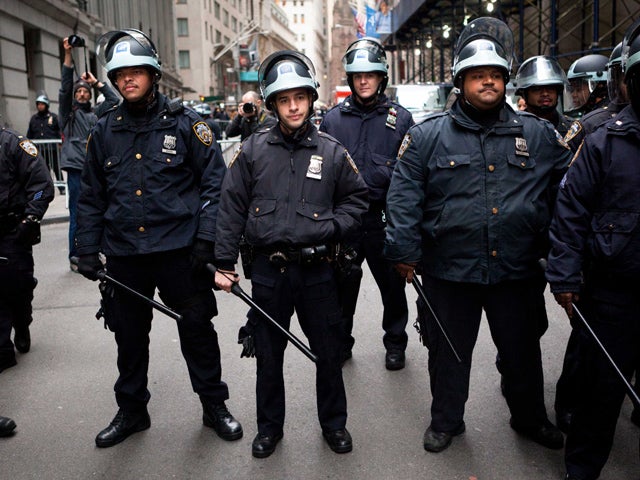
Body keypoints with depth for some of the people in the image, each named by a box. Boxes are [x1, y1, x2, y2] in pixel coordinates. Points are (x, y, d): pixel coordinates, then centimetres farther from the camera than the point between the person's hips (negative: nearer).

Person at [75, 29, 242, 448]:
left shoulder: (185, 123, -2)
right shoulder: (105, 131, 8)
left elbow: (214, 182, -3)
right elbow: (92, 196, 13)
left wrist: (206, 237, -11)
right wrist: (87, 249, 8)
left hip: (179, 251, -3)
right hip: (123, 254, 4)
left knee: (197, 328, 5)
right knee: (129, 335, 14)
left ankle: (214, 405, 25)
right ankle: (132, 410, 34)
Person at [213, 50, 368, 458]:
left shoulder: (332, 152, 0)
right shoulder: (253, 150, 0)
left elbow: (357, 198, 10)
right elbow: (232, 207, 2)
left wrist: (334, 227, -7)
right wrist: (225, 261, 1)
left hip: (317, 270, 0)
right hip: (268, 270, 1)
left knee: (329, 352, 11)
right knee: (268, 355, 14)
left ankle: (334, 422, 34)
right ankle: (270, 426, 35)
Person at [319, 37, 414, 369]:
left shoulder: (400, 118, 3)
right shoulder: (333, 119, 6)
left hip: (385, 219, -1)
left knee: (393, 284, 10)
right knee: (342, 286, 10)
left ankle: (395, 344, 31)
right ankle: (340, 343, 29)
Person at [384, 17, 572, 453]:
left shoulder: (538, 134, 4)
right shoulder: (428, 135, -3)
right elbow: (405, 197, -4)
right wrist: (405, 251, -9)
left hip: (517, 270, 2)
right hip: (449, 270, -2)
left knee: (523, 351, 19)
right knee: (448, 351, 14)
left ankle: (530, 418, 44)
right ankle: (446, 421, 37)